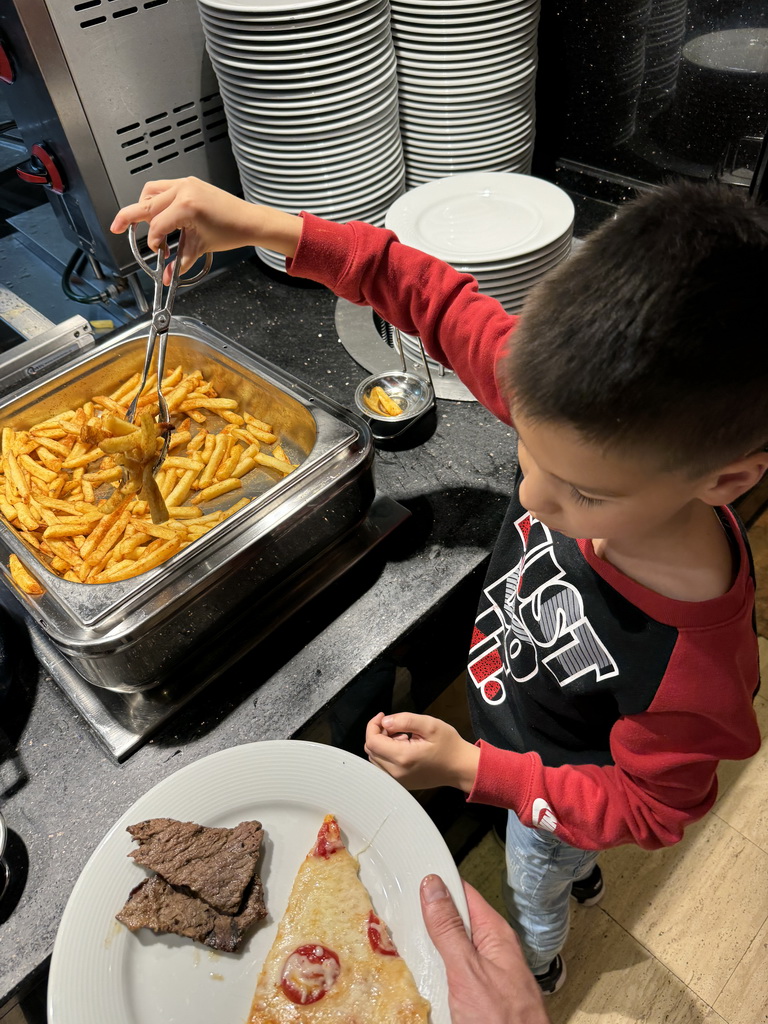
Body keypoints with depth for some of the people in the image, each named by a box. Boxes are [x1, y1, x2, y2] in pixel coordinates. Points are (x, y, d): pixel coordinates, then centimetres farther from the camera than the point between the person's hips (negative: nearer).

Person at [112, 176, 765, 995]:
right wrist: (262, 226, -30)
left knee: (531, 897, 32)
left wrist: (469, 767, -32)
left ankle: (537, 969, 69)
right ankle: (582, 874, 77)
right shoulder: (583, 407, -35)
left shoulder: (695, 665, -45)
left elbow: (643, 808, -24)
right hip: (517, 736, 5)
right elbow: (441, 302, -24)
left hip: (563, 791, -5)